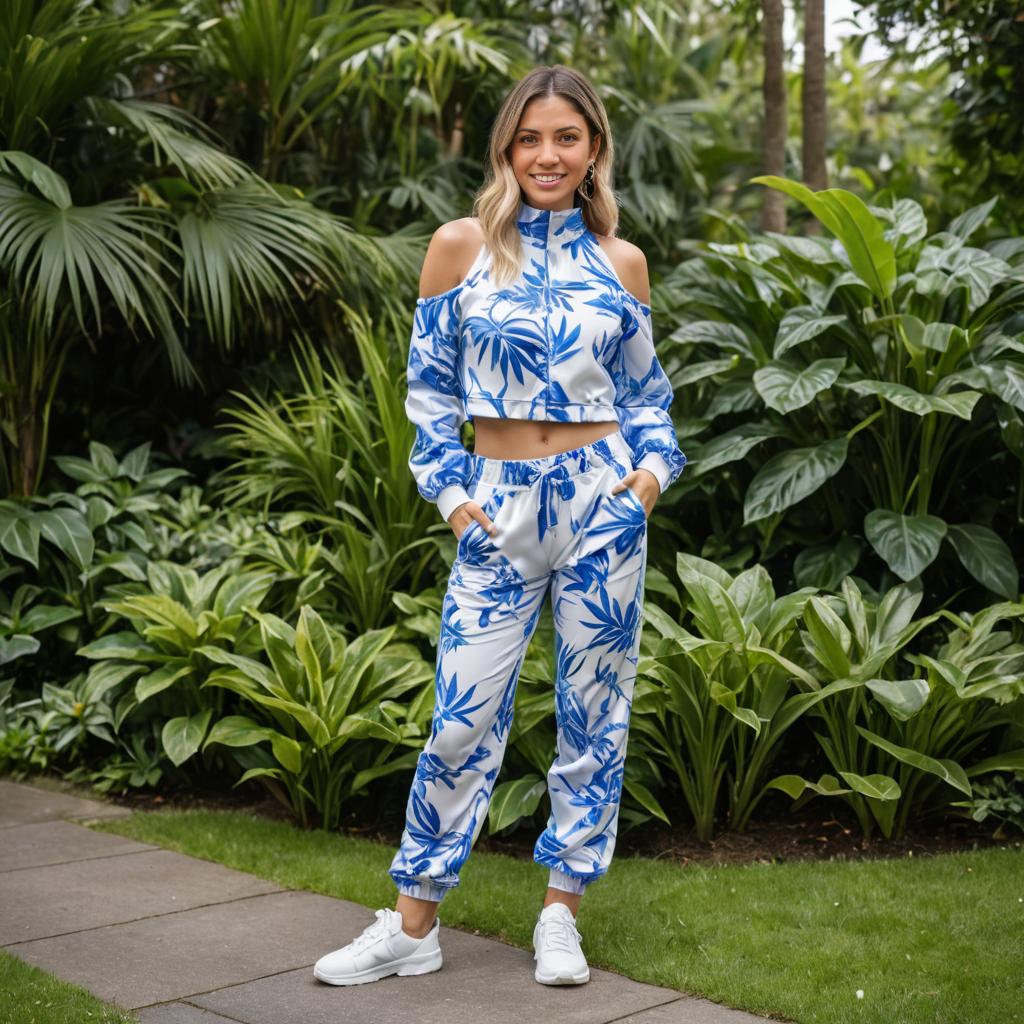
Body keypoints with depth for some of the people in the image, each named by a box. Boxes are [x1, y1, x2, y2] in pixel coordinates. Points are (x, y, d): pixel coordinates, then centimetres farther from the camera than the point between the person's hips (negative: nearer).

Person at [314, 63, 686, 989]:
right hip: (499, 506, -1)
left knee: (595, 706, 5)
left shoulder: (620, 262, 7)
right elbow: (429, 385, 5)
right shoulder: (460, 247, 2)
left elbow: (646, 390, 14)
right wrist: (448, 489, -3)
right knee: (465, 715, -1)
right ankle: (414, 924, 12)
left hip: (602, 498, 1)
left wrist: (655, 466, -2)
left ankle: (562, 911, 20)